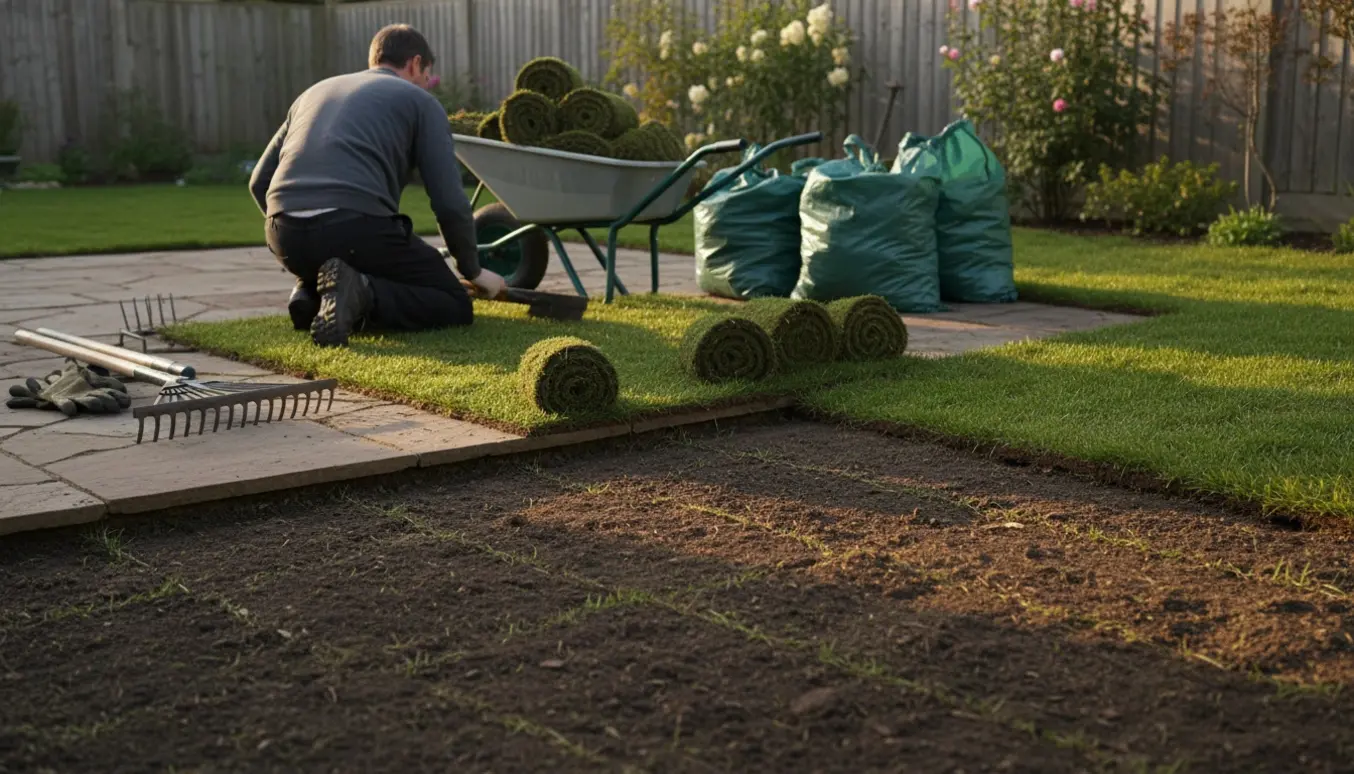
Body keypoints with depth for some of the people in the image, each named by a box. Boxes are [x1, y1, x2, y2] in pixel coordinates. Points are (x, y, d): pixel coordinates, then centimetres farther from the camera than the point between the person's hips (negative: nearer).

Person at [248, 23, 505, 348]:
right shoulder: (420, 100, 15)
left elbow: (259, 181, 27)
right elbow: (449, 202, 5)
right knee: (454, 305, 10)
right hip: (356, 228, -6)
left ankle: (310, 295, 5)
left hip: (285, 236, 6)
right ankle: (361, 295, -17)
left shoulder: (316, 91, 30)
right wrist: (473, 270, 21)